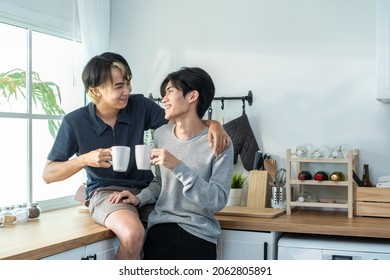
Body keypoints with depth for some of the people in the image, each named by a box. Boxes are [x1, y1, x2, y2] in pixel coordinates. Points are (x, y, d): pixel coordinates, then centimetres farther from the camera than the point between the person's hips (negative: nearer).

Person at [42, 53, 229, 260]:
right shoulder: (75, 122, -10)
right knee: (133, 233, -35)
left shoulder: (140, 106, -4)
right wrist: (85, 159, -23)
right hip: (105, 192, -3)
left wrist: (212, 124, -21)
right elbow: (48, 175, -5)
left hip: (146, 188, 3)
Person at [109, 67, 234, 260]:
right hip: (160, 229, 3)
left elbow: (218, 200, -15)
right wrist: (139, 198, 0)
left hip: (199, 235, -3)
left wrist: (178, 167, -22)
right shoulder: (161, 135, 6)